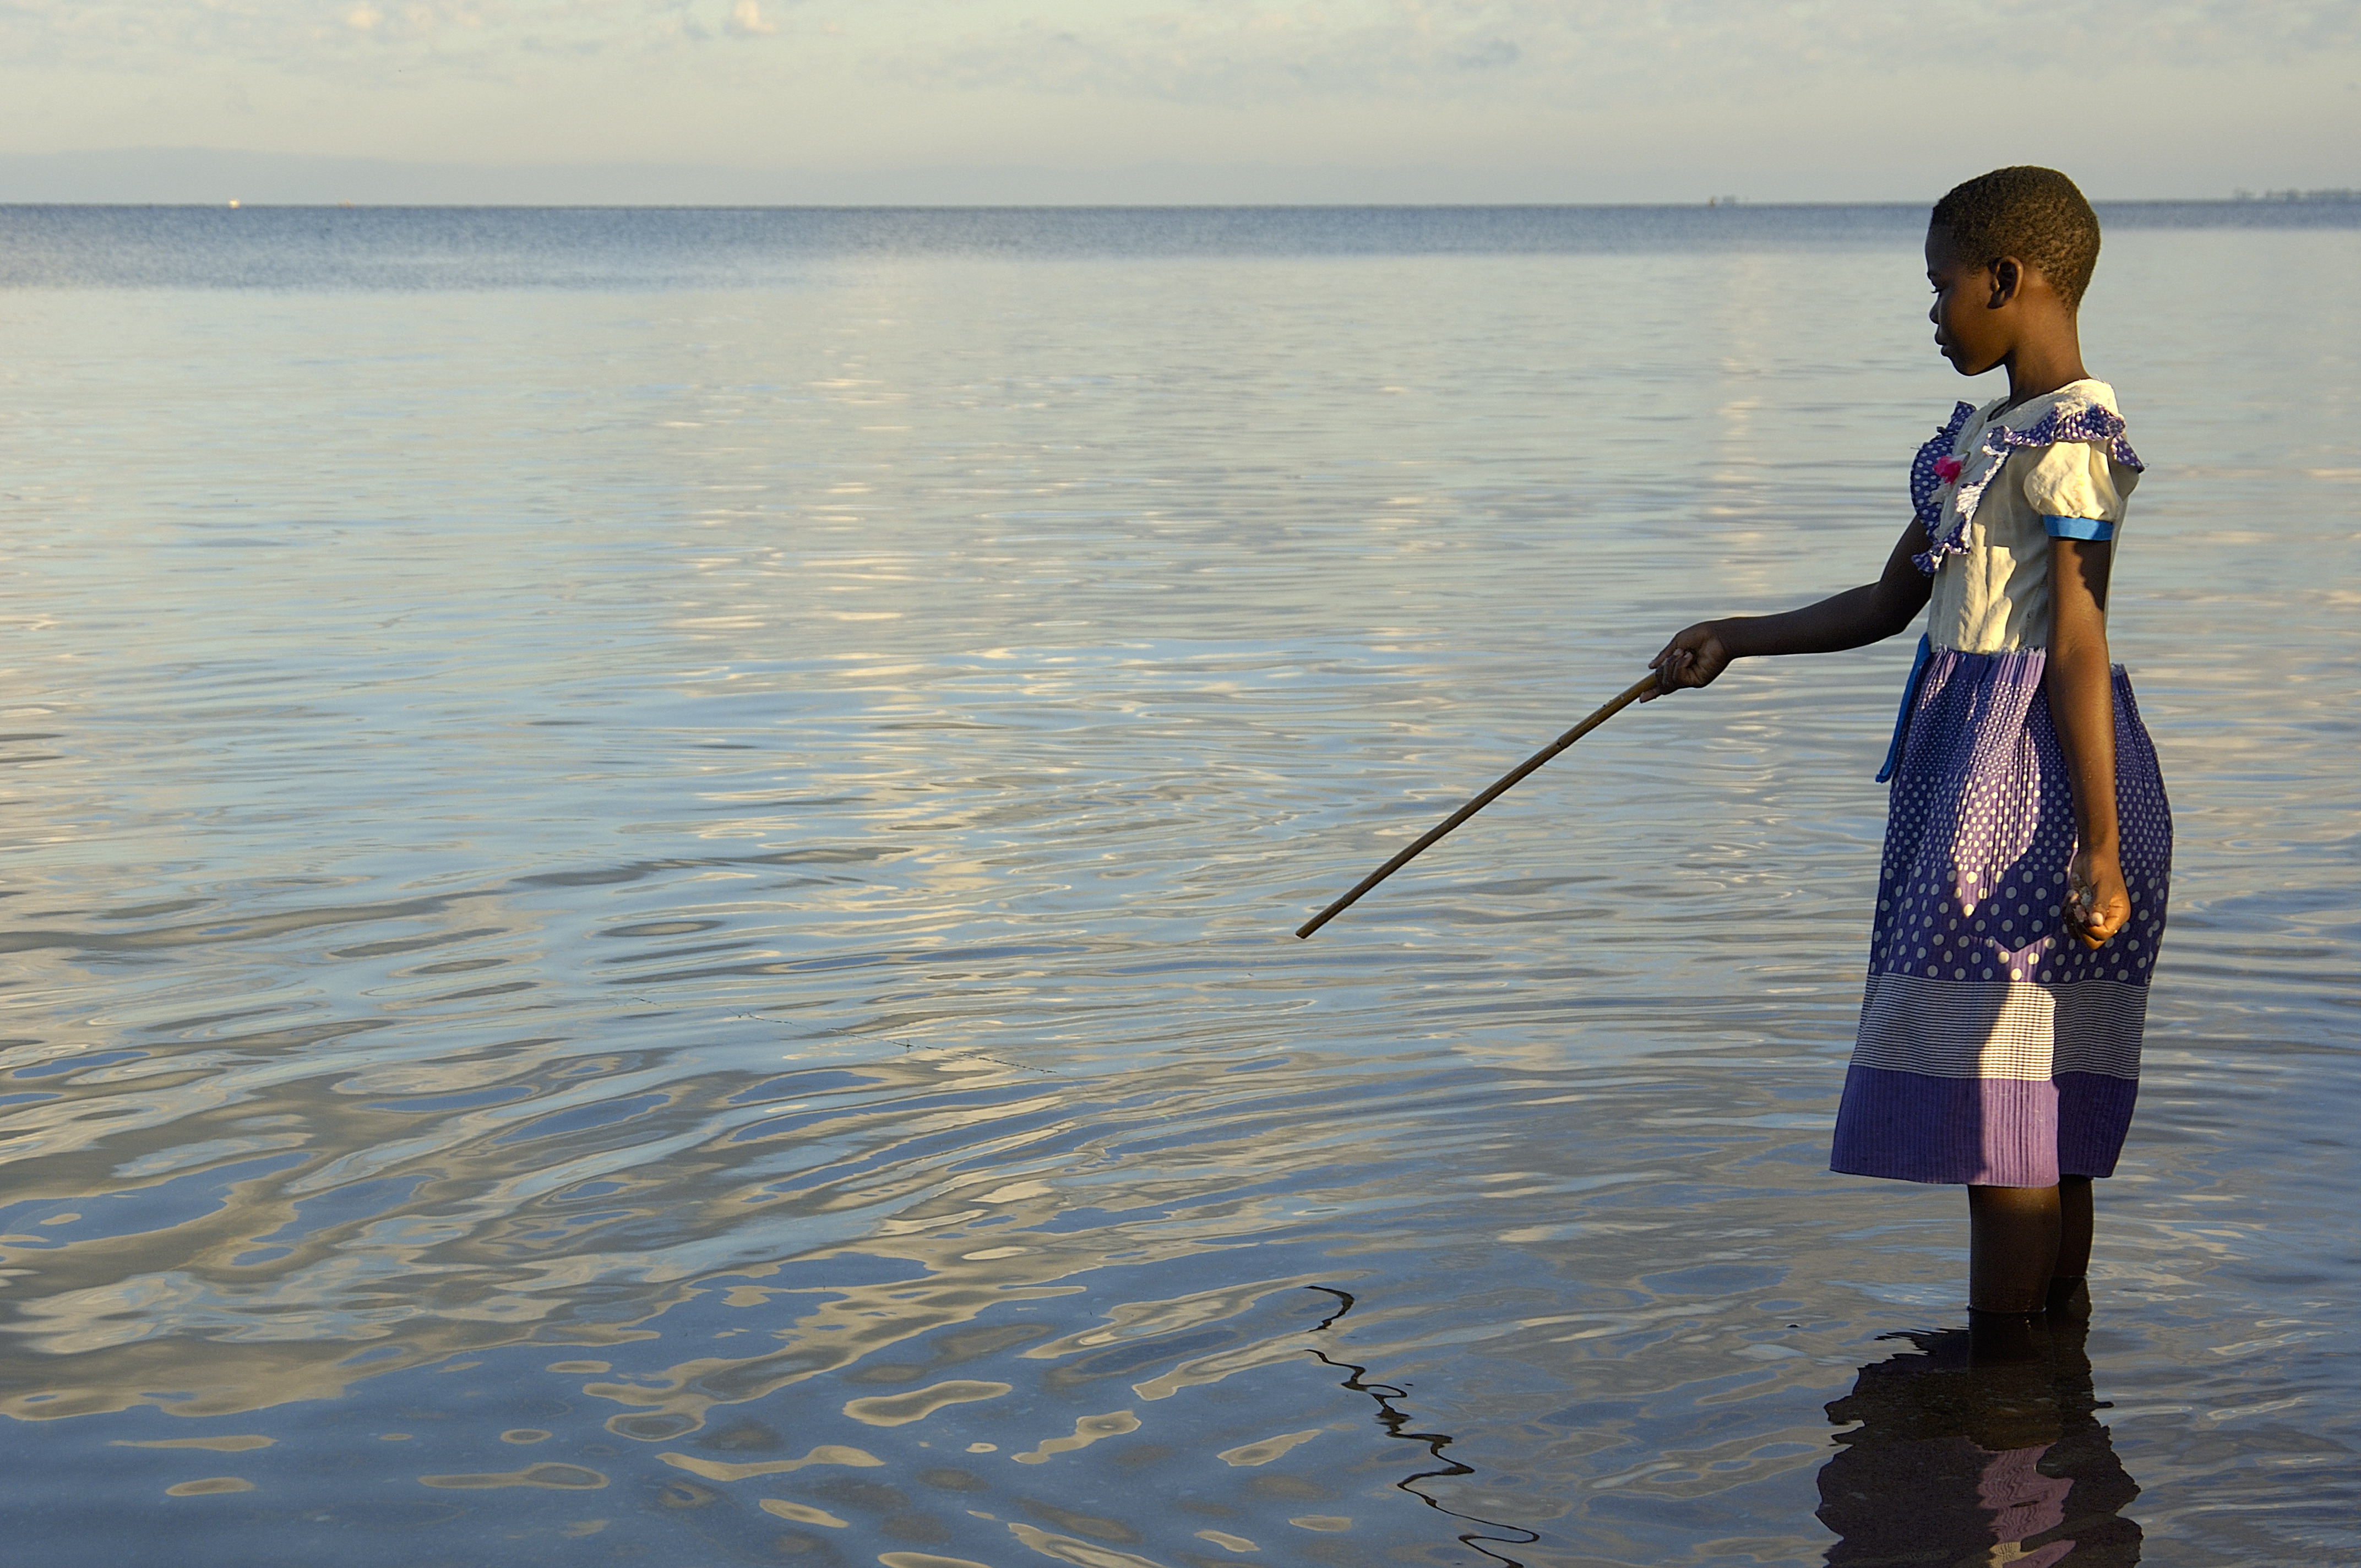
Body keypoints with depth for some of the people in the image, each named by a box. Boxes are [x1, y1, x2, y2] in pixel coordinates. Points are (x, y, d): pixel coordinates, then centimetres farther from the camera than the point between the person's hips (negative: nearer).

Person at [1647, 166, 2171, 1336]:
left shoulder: (2066, 442, -13)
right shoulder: (1980, 432, 15)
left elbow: (2077, 651, -18)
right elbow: (1888, 604, 23)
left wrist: (2102, 849, -19)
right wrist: (1738, 639, 23)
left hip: (2030, 775, -9)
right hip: (1968, 757, 9)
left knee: (2003, 1096, -4)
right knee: (2041, 1110, 12)